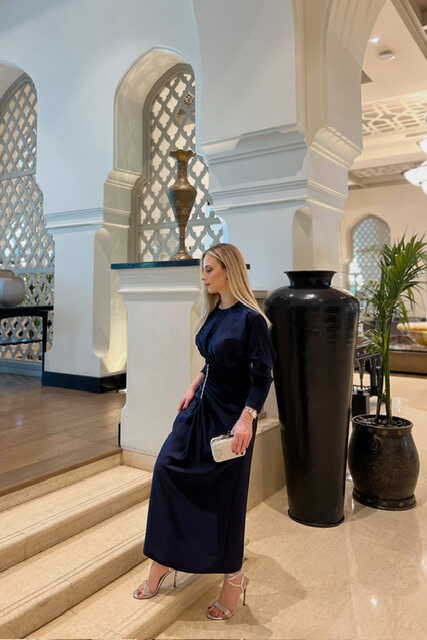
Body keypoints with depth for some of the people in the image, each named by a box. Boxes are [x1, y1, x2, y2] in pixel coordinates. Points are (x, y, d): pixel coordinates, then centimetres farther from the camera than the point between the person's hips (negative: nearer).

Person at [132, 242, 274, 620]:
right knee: (168, 467, 5)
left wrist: (246, 420, -25)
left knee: (226, 494, 5)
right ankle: (162, 561, 25)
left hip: (231, 417, -8)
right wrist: (193, 388, 11)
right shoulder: (214, 313, 6)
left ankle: (234, 579, 29)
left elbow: (262, 376, -18)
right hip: (202, 407, 8)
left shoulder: (250, 318, -17)